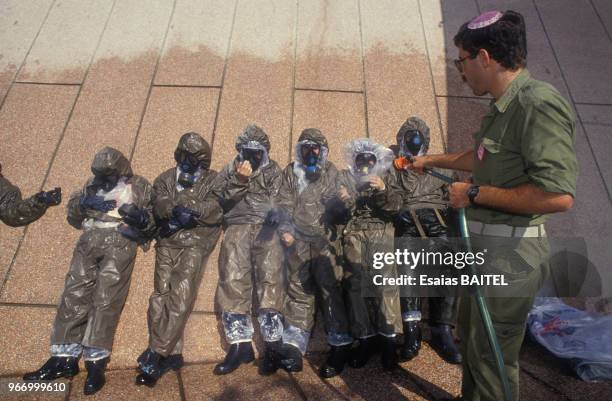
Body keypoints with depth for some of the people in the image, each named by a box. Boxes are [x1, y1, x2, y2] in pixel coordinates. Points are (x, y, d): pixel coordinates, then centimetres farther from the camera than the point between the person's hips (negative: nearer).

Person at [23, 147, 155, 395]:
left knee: (105, 302, -11)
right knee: (73, 297, -1)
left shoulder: (139, 187, 11)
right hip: (89, 243, 5)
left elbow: (153, 221, 4)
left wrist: (138, 215, -17)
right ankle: (64, 359, 5)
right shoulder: (93, 184, 23)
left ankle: (96, 364, -8)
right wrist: (85, 202, -1)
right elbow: (72, 209, 19)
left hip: (119, 245, -4)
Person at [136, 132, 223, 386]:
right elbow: (160, 204, -4)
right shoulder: (166, 179, 15)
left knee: (179, 301, -12)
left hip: (195, 245, -4)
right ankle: (172, 354, 16)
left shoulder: (213, 181, 7)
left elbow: (216, 209, -11)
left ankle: (153, 358, -7)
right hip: (166, 244, 4)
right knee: (160, 299, 5)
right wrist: (176, 209, -26)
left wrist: (187, 210, -23)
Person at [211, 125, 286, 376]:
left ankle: (272, 347, -7)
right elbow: (221, 200, 6)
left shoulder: (273, 171, 17)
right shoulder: (230, 171, 21)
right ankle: (240, 344, 0)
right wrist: (239, 180, -6)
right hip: (237, 229, 2)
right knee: (233, 283, -9)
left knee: (270, 283, -13)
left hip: (266, 230, -1)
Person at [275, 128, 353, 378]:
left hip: (323, 235, -2)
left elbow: (336, 203, 5)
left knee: (328, 284, -11)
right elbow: (284, 203, 12)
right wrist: (285, 229, -3)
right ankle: (294, 344, -2)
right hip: (298, 236, 2)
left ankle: (339, 342, -7)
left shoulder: (331, 172, 14)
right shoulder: (291, 172, 20)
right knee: (298, 287, -3)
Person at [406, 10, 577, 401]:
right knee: (471, 335, 26)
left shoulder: (539, 104, -21)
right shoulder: (504, 108, 8)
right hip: (485, 248, 10)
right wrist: (432, 160, 38)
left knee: (492, 354, 5)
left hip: (510, 253, -10)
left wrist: (475, 193, -21)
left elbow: (559, 195, -30)